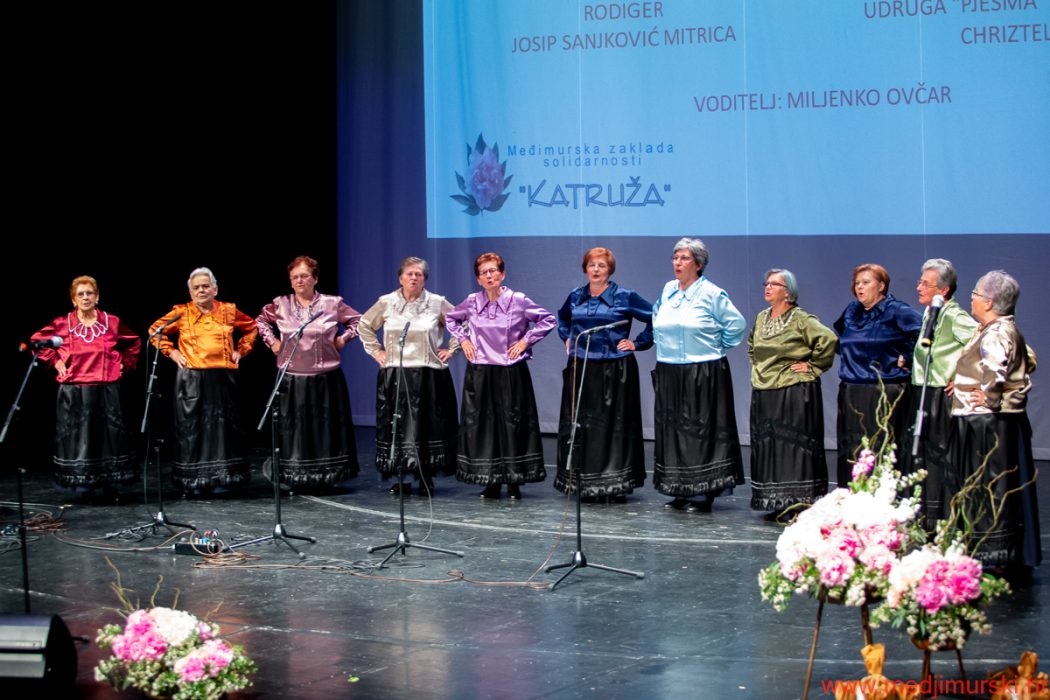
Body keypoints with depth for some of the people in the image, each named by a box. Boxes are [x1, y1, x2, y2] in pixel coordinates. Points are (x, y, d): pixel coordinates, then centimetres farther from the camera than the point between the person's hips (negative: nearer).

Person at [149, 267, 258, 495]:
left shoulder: (228, 311, 7)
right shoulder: (181, 313, 3)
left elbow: (251, 327, 21)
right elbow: (156, 330, 14)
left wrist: (241, 350, 12)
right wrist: (170, 352, 5)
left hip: (222, 377, 2)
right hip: (191, 378, -1)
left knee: (222, 424, 1)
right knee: (192, 426, -3)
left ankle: (221, 479, 8)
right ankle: (194, 481, 2)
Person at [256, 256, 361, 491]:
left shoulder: (332, 304, 1)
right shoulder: (280, 305, 4)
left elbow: (358, 320, 13)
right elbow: (261, 321, 22)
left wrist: (343, 339, 2)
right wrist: (272, 341, 9)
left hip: (326, 378, 0)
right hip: (292, 378, 0)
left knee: (326, 426, 1)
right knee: (293, 427, -1)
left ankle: (326, 477, 9)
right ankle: (295, 479, 4)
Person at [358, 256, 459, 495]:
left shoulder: (437, 303, 3)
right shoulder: (387, 303, 6)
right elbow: (364, 325, 19)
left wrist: (451, 349, 6)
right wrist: (376, 351, 12)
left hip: (428, 375, -1)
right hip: (394, 375, 1)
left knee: (427, 425, -3)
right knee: (396, 425, -1)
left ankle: (426, 478, 4)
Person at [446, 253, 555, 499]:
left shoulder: (518, 301, -5)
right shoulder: (472, 302, 4)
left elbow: (547, 319, 2)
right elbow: (451, 319, 22)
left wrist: (526, 340, -4)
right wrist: (463, 339, 8)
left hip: (511, 373, -2)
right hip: (480, 374, 3)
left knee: (513, 425, -2)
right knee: (481, 424, 1)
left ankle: (514, 481, 5)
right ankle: (490, 482, 8)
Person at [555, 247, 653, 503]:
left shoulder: (625, 297, -4)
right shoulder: (575, 297, 10)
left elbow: (655, 318, -1)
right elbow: (561, 318, 31)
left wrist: (638, 343, -4)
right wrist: (567, 338, 17)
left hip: (614, 370, -4)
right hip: (580, 369, 4)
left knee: (614, 425, -3)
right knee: (578, 424, 5)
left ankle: (616, 484, 2)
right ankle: (579, 482, 12)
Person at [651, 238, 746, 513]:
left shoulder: (712, 293, -9)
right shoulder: (667, 290, 10)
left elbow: (737, 323, -7)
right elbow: (657, 320, 28)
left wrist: (718, 348, -3)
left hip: (704, 374, -6)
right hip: (669, 374, 6)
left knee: (702, 428, -4)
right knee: (672, 428, 7)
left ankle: (707, 492, -2)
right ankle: (680, 491, 14)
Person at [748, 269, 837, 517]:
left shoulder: (801, 320, -10)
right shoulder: (761, 318, 13)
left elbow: (829, 340, -21)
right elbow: (752, 345, 31)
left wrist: (813, 366, -13)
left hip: (795, 394, -7)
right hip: (764, 394, 7)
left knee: (794, 446, -7)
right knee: (768, 446, 7)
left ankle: (799, 504, -5)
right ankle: (777, 504, 13)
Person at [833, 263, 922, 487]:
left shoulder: (895, 311, -7)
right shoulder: (851, 311, 14)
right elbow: (838, 334, 35)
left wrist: (906, 358, -12)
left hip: (884, 394, -7)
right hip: (851, 392, 7)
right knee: (850, 450, 7)